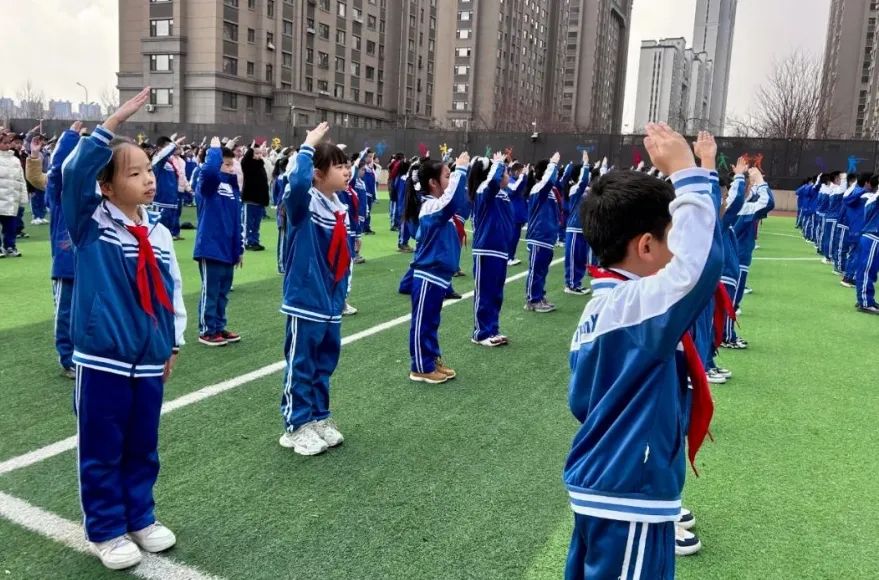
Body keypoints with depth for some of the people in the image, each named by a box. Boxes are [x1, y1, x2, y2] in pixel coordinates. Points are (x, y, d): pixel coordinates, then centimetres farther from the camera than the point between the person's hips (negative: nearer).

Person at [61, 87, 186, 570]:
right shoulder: (91, 222, -6)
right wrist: (116, 121, -26)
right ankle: (106, 530, 25)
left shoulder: (159, 233, 5)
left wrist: (173, 344, 11)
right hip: (101, 359, -4)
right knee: (101, 450, 8)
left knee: (143, 446, 17)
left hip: (149, 360, 4)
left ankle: (140, 518, 34)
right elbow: (74, 171, -23)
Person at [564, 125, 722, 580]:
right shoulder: (635, 304, -23)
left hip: (597, 485, 9)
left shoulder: (598, 306, 5)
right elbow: (698, 264, -40)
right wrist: (688, 174, -30)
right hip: (628, 498, -9)